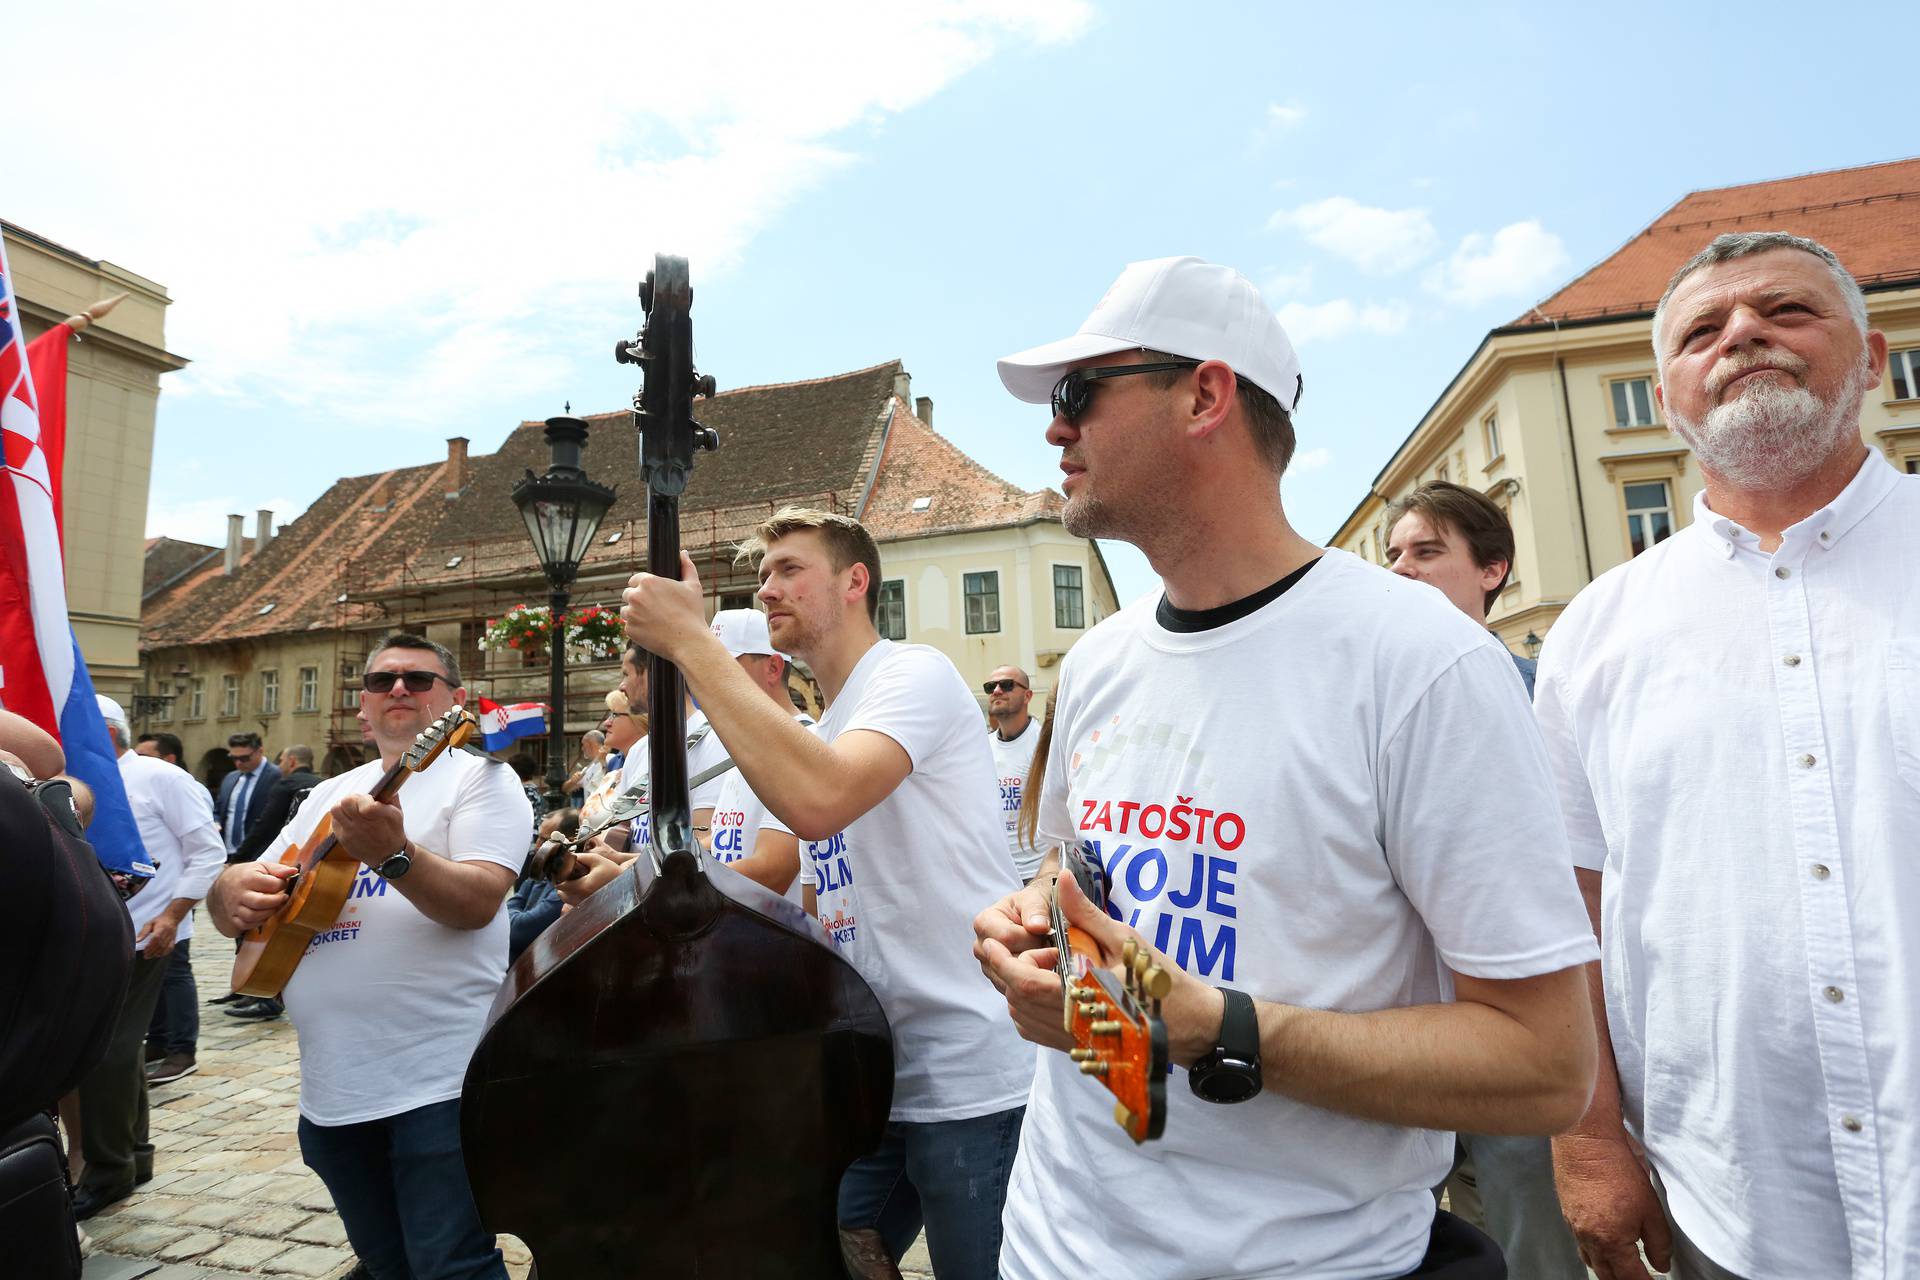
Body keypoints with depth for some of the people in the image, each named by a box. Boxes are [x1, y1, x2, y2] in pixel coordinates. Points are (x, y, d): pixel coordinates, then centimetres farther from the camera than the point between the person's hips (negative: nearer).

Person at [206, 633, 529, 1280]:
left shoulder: (479, 776, -4)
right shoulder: (329, 795, 16)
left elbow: (478, 902, -18)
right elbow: (237, 904, 15)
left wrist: (393, 854, -33)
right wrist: (232, 889, -7)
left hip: (438, 1081, -6)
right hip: (329, 1087, 7)